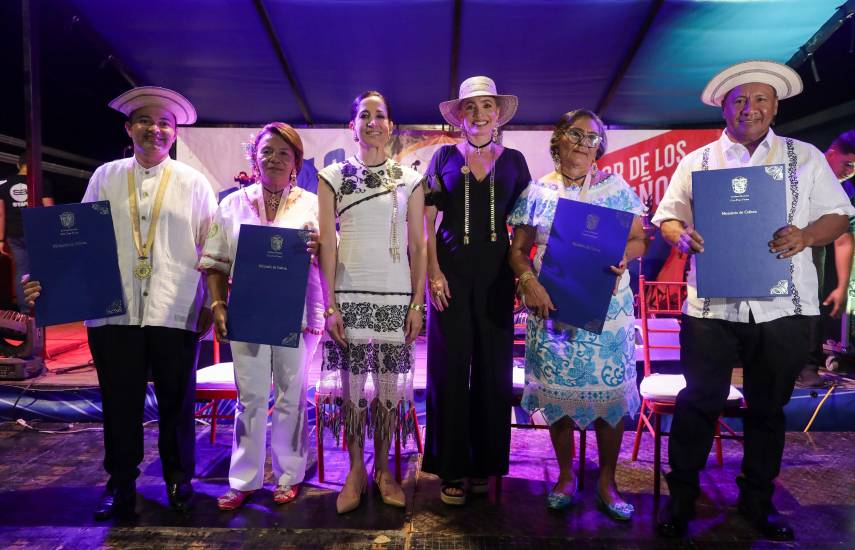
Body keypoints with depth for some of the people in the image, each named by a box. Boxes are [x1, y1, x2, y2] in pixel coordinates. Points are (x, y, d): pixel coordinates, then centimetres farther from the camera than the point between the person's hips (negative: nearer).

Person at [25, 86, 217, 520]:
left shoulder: (193, 183, 5)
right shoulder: (105, 177, 10)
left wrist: (213, 303, 0)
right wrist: (50, 278, -2)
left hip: (175, 314, -1)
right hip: (114, 312, 2)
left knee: (176, 402, 9)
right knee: (119, 402, 9)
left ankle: (178, 479, 28)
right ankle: (120, 483, 28)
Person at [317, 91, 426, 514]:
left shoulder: (409, 180, 8)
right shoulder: (333, 176, 6)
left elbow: (418, 246, 6)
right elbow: (327, 244, 1)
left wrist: (418, 303, 0)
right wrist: (330, 305, -5)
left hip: (397, 297, 1)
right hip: (348, 296, 0)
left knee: (389, 385, 5)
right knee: (351, 384, 4)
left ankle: (382, 468, 24)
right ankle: (355, 469, 22)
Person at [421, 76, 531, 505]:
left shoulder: (513, 160, 10)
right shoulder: (445, 157, 6)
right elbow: (426, 221, 3)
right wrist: (433, 272, -7)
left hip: (496, 273, 2)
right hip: (451, 270, -1)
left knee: (493, 367, 5)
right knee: (450, 366, 1)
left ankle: (485, 463, 21)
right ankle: (452, 469, 14)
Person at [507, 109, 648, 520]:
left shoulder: (616, 188, 7)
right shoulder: (537, 192, 6)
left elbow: (639, 239, 7)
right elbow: (518, 249, 4)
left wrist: (625, 255, -16)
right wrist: (529, 281, -14)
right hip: (552, 305, 0)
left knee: (610, 391, 2)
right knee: (557, 393, 5)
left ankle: (607, 481, 20)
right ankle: (566, 477, 25)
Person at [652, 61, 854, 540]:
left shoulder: (806, 158, 9)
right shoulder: (697, 162, 8)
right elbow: (667, 216, 8)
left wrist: (806, 235, -13)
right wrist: (681, 235, -14)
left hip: (783, 307, 2)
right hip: (712, 304, -1)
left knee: (769, 408, 14)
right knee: (698, 403, 3)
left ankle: (758, 500, 32)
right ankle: (682, 496, 20)